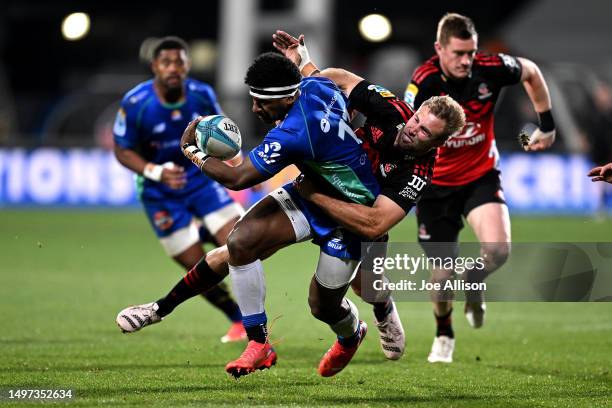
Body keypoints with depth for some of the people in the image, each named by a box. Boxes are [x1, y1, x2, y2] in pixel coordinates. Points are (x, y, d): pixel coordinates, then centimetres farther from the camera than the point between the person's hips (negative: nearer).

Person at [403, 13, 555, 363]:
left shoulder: (490, 69, -16)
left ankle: (475, 282, 14)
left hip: (481, 175, 1)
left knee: (498, 249, -23)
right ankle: (444, 335, 32)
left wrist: (547, 125, 9)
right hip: (436, 183, -1)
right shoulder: (424, 83, -23)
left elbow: (531, 72, 5)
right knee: (444, 272, 1)